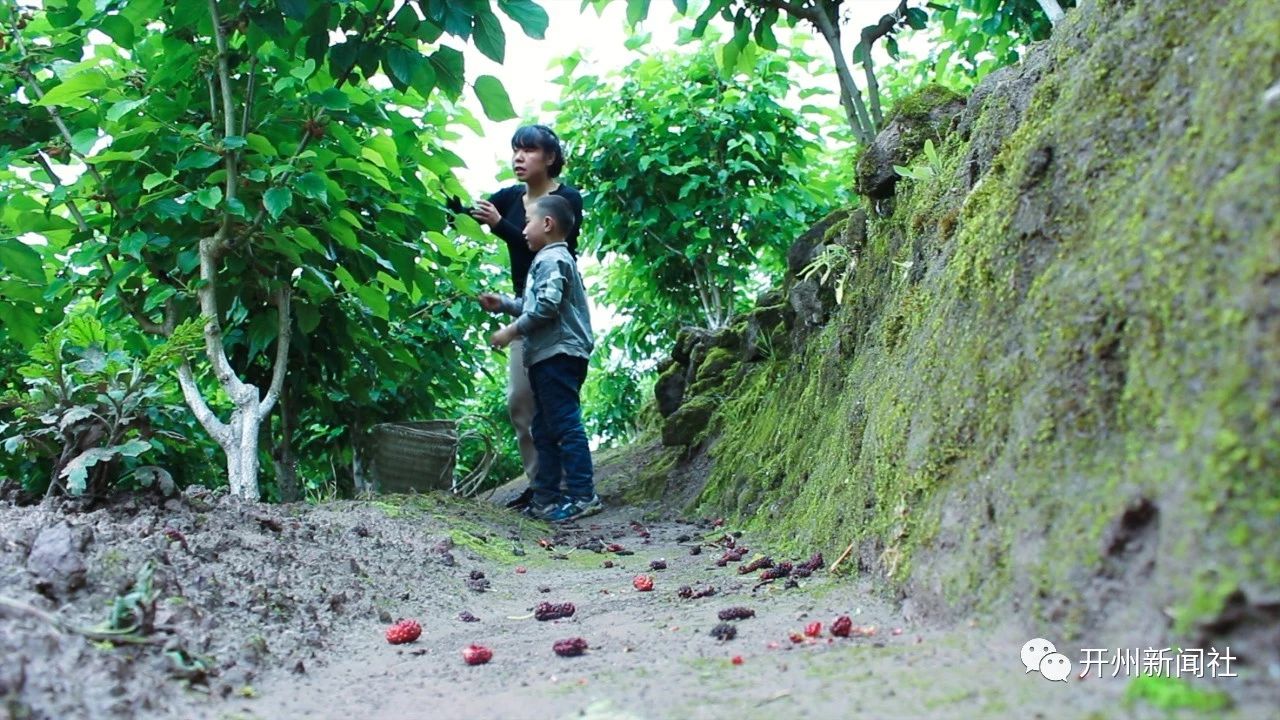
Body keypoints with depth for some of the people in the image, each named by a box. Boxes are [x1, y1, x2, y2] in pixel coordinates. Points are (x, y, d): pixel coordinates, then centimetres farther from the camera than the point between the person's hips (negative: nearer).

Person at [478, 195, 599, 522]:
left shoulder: (552, 259, -9)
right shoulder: (552, 259, 24)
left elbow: (546, 306, -20)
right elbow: (533, 306, 28)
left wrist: (512, 331, -15)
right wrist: (503, 304, 21)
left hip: (559, 356, -11)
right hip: (547, 357, 11)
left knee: (565, 424, -10)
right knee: (544, 428, 12)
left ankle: (583, 495, -9)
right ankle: (547, 495, 17)